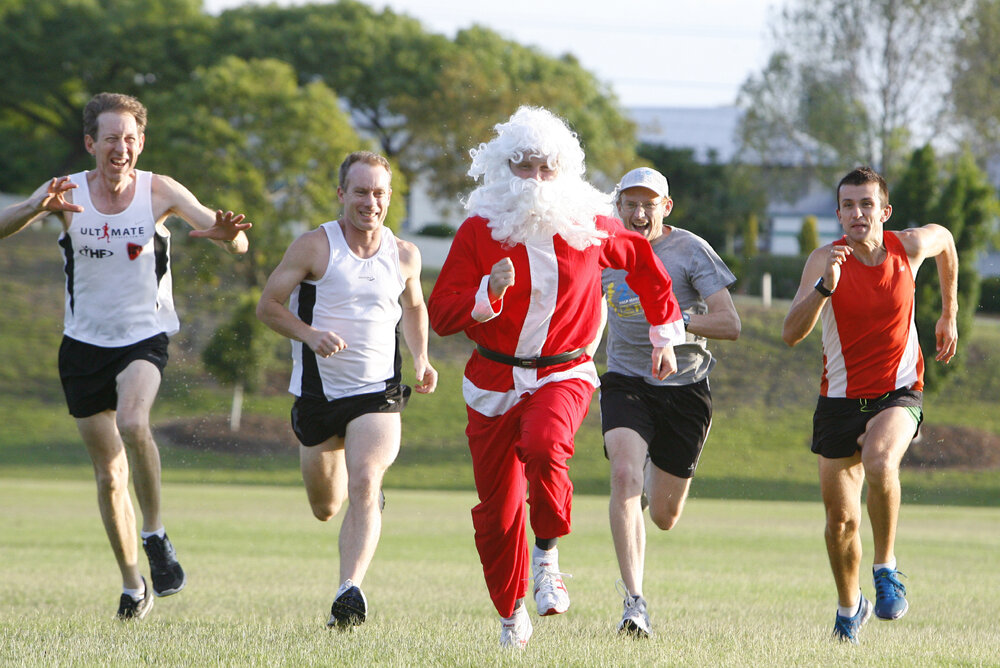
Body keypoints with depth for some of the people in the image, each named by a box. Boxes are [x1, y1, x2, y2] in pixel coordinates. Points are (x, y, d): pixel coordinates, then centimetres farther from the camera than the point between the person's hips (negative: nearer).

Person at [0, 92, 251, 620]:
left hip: (144, 337, -2)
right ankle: (133, 586, 23)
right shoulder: (67, 192, -8)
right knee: (109, 473, 7)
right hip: (84, 343, 2)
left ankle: (156, 537, -13)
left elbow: (235, 244, -11)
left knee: (133, 424, -32)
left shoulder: (160, 192, -9)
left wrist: (229, 234, -36)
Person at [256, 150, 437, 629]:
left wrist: (421, 359, 10)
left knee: (363, 486, -25)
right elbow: (268, 305, -5)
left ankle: (349, 593, -33)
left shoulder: (404, 256, 4)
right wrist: (310, 334, -22)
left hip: (377, 393, 0)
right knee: (325, 509, 14)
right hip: (319, 391, 1)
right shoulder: (314, 247, -7)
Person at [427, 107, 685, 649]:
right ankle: (511, 613, 27)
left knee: (543, 445, -35)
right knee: (497, 508, 5)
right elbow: (441, 313, -8)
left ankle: (548, 558, -13)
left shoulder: (589, 227, -3)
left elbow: (643, 263, 16)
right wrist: (489, 294, -26)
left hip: (564, 373, -1)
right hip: (494, 377, 1)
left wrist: (665, 334, 18)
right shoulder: (479, 230, -6)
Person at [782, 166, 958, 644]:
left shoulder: (909, 247, -8)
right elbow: (791, 334, -25)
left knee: (879, 462, -34)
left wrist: (949, 314, 23)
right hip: (840, 401, 1)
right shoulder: (824, 260, -13)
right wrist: (825, 285, -39)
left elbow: (945, 241, 19)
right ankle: (849, 607, 34)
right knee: (840, 520, 6)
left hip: (898, 393, -1)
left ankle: (886, 569, -15)